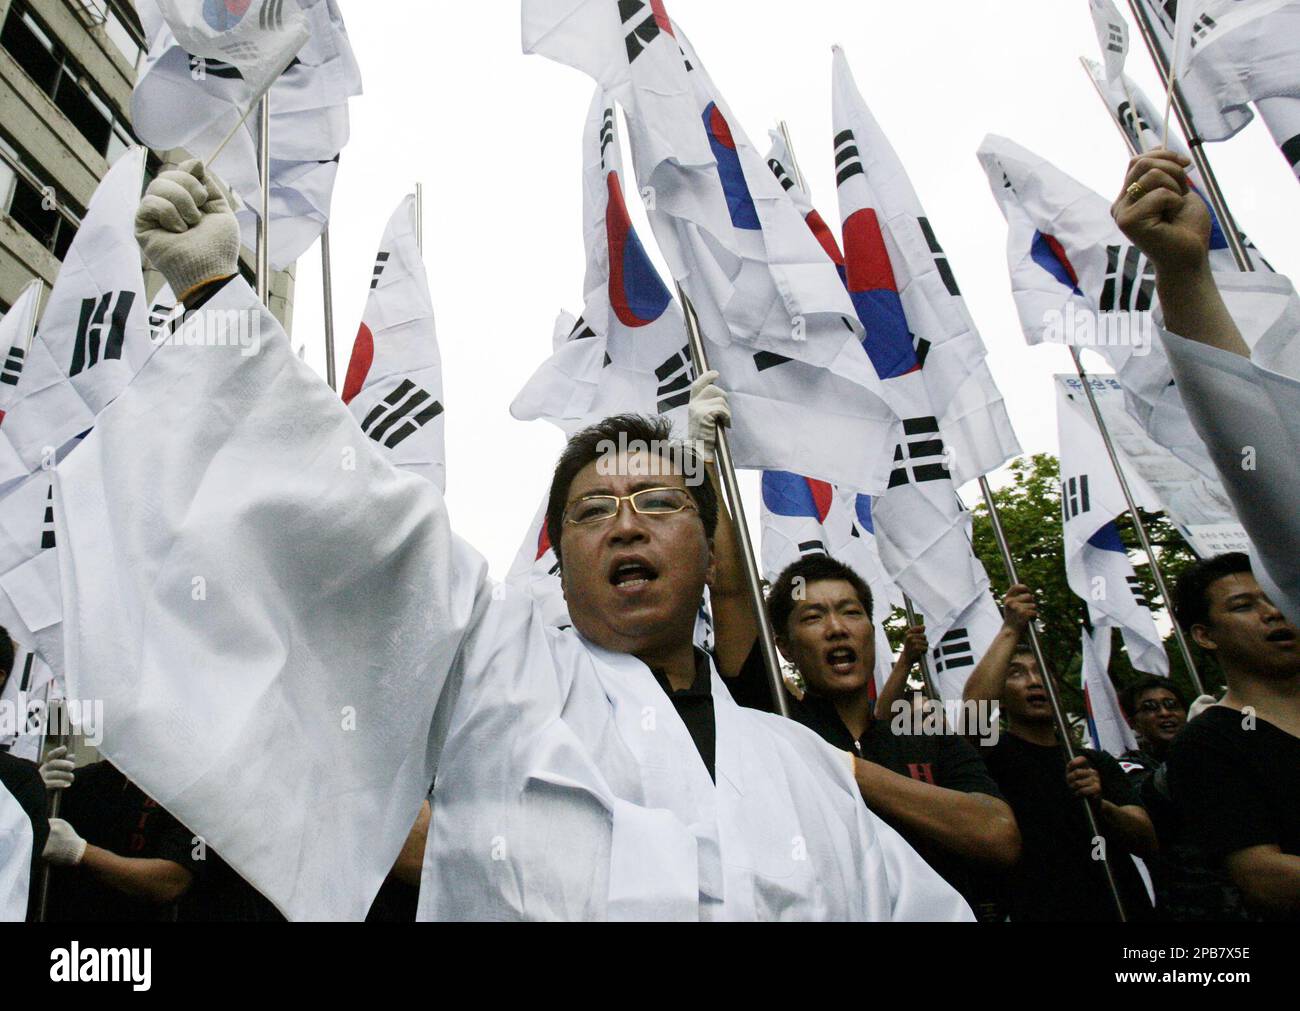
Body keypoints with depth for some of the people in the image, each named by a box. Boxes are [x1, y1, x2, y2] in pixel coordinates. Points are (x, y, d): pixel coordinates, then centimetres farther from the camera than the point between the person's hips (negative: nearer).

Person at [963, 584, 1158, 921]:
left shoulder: (1099, 762, 17)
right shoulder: (996, 755, 3)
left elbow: (1149, 843, 4)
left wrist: (1101, 806, -15)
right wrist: (1011, 630, -13)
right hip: (1043, 912, -4)